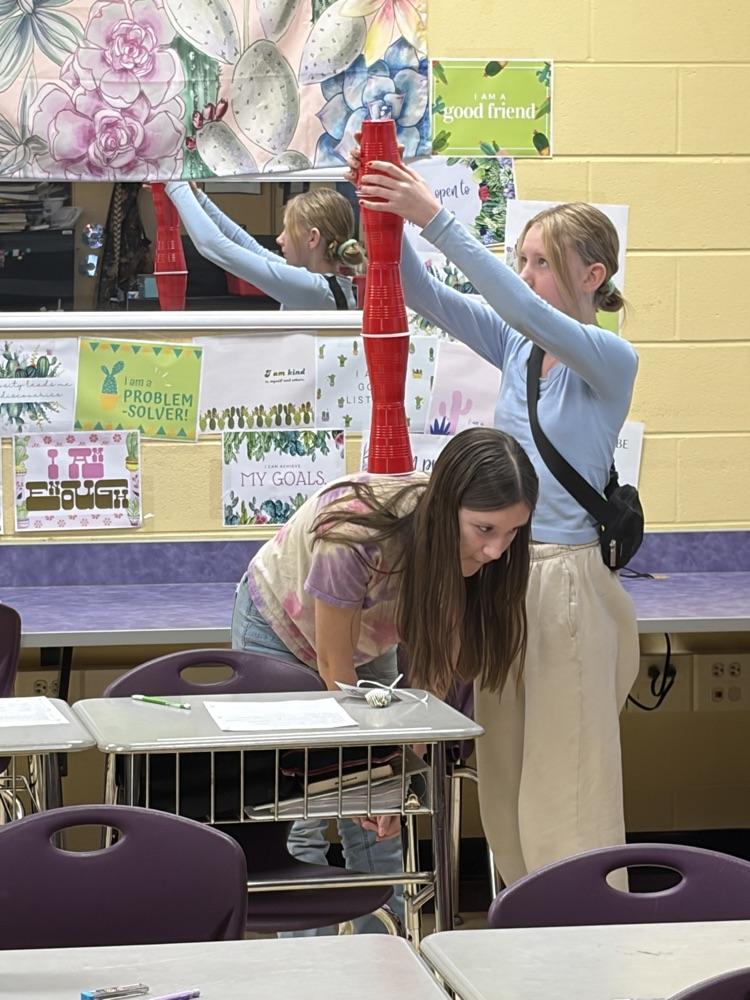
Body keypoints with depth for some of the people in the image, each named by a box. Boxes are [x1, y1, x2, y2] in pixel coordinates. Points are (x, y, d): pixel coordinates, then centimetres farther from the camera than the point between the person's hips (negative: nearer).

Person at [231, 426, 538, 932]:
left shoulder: (475, 551, -26)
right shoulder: (354, 534, -41)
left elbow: (438, 664, -14)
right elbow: (333, 668, -27)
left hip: (367, 637, 5)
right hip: (281, 629, -5)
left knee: (377, 824, 1)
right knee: (301, 816, -11)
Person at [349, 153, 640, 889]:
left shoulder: (609, 360, -11)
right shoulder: (515, 347, 9)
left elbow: (527, 312, -28)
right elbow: (424, 295, 2)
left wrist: (435, 220, -33)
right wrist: (385, 214, -16)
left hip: (567, 582, -7)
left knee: (568, 783, -3)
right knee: (505, 779, 11)